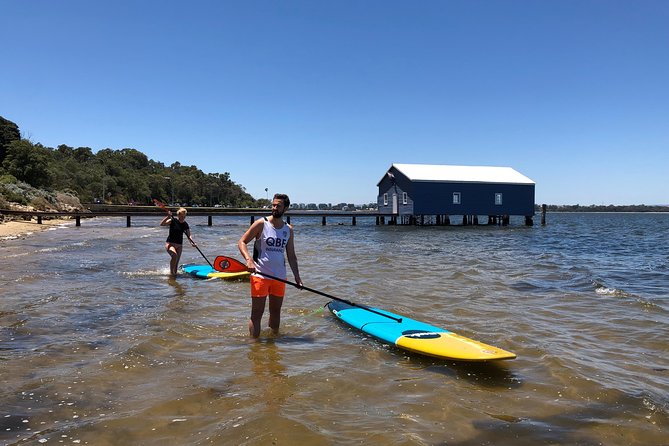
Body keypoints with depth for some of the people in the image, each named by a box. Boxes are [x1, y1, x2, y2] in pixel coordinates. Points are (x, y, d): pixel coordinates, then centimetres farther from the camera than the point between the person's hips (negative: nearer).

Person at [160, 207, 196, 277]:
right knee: (174, 255, -31)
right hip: (170, 243, -5)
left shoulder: (185, 224, 2)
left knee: (176, 262, 7)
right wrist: (168, 216, -31)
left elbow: (188, 235, -1)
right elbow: (161, 224, -19)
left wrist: (192, 242, -19)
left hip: (179, 245, 5)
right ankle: (171, 272, -19)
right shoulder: (173, 221, -8)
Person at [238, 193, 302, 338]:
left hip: (280, 277, 5)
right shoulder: (261, 224, -4)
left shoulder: (288, 229, 9)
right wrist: (249, 260, -23)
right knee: (257, 313, -1)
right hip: (260, 276, -4)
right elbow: (241, 242, -6)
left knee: (276, 312, 15)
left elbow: (291, 256, 14)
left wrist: (297, 277, 8)